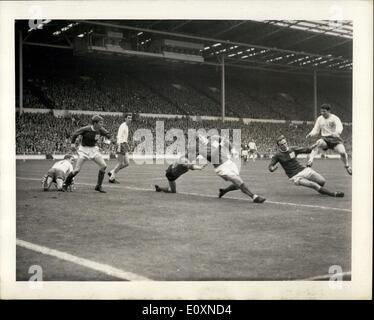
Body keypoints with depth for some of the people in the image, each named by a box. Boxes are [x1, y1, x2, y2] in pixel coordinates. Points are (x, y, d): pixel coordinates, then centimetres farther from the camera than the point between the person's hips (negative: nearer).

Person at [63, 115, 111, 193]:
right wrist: (73, 143, -12)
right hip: (84, 149, -4)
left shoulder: (101, 130, -8)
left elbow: (108, 134, 11)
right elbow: (75, 134, -7)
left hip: (94, 149, 4)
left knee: (103, 166, -10)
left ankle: (99, 186, 4)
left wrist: (107, 139, -7)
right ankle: (65, 184, 14)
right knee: (77, 170, -9)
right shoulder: (86, 129, -21)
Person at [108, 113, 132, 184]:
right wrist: (119, 147, -27)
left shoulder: (126, 126, 18)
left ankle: (111, 172, 15)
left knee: (126, 163, 7)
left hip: (125, 145, 9)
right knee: (120, 163, -5)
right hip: (121, 145, -9)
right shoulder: (122, 126, -12)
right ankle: (112, 178, 5)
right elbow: (119, 137, -20)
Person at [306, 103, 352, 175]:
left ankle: (347, 166, 11)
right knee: (318, 143, -34)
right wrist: (311, 134, -14)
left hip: (335, 139, -2)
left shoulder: (334, 118, -7)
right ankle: (310, 160, -44)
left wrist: (337, 132, -47)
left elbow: (339, 127, -24)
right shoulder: (319, 119, 6)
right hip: (325, 139, 2)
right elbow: (316, 130, 10)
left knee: (342, 152, -21)